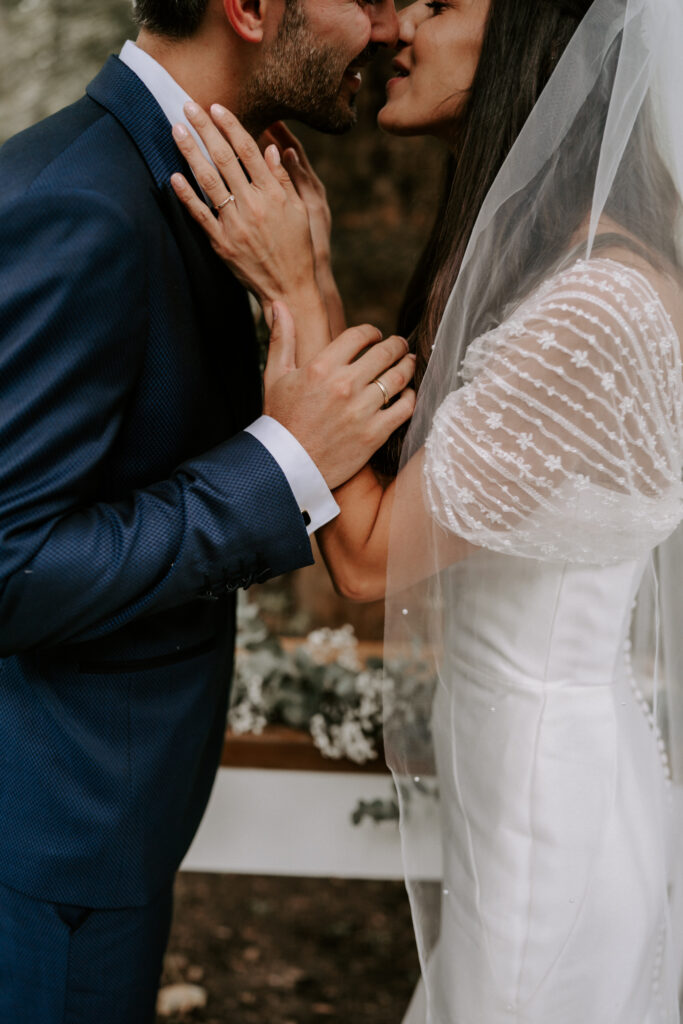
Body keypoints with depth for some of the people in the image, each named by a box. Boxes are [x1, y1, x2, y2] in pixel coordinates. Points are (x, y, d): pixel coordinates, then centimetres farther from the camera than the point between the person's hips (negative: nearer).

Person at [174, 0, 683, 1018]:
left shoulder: (591, 312, -27)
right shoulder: (512, 263, 4)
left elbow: (370, 556, -20)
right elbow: (400, 492, 5)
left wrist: (294, 285, -20)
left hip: (554, 827, -9)